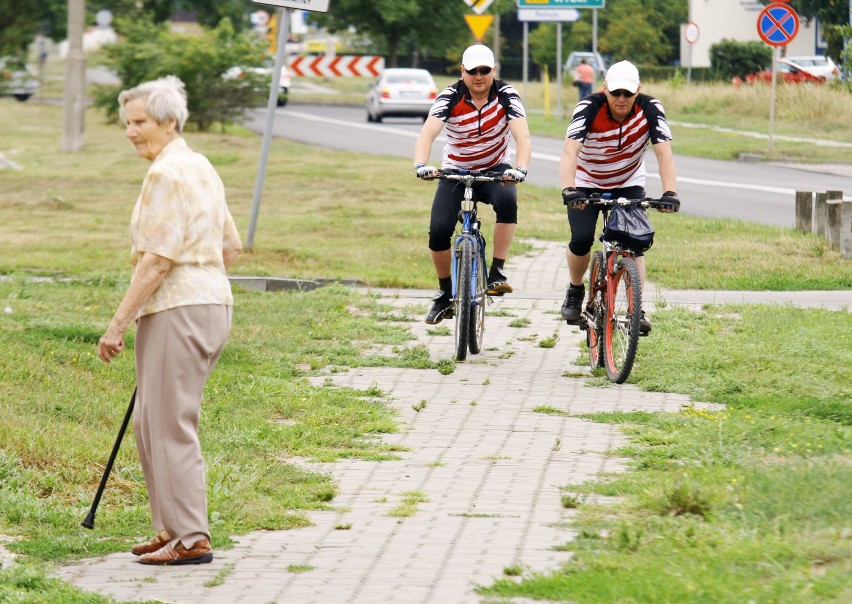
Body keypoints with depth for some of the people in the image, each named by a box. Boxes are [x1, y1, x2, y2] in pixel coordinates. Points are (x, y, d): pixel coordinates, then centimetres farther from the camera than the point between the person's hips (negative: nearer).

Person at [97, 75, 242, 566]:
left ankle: (190, 538, -5)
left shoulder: (168, 172, -14)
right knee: (153, 421, 16)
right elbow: (231, 247, 22)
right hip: (213, 301, 10)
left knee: (169, 423, -6)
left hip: (178, 307, -10)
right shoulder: (199, 167, 17)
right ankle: (174, 528, 20)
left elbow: (158, 258, -20)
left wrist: (119, 323, -18)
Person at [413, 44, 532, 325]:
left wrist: (520, 168, -46)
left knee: (507, 200, -35)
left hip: (495, 170, -1)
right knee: (438, 230, -17)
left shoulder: (506, 95, -15)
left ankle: (497, 273, -25)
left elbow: (523, 136, -26)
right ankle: (445, 295, 6)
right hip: (456, 172, 1)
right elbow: (428, 133, -29)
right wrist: (421, 165, -48)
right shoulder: (450, 97, -16)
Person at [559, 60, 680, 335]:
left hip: (629, 185, 1)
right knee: (582, 239, -18)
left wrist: (669, 193, -43)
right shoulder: (589, 108, -26)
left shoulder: (649, 109, -22)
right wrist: (568, 189, -53)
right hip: (587, 184, -1)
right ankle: (575, 291, 9)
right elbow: (569, 150, -37)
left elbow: (664, 152, -29)